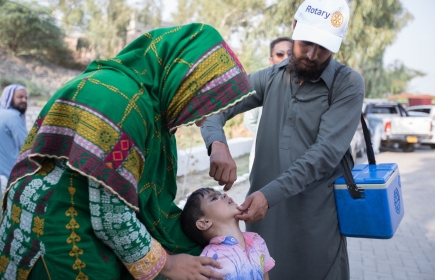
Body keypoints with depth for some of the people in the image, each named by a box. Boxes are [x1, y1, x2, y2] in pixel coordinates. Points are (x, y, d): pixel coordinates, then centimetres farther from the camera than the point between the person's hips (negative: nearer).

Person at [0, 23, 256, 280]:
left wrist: (201, 247, 8)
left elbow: (152, 203, 9)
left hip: (99, 251, 9)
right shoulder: (119, 99, -23)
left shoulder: (153, 108, 5)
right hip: (66, 254, -8)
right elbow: (109, 216, -23)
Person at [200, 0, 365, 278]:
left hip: (316, 219, -3)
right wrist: (218, 144, -23)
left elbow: (326, 152, -16)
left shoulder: (348, 84, -7)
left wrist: (270, 194, -25)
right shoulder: (270, 77, 4)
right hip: (263, 212, 3)